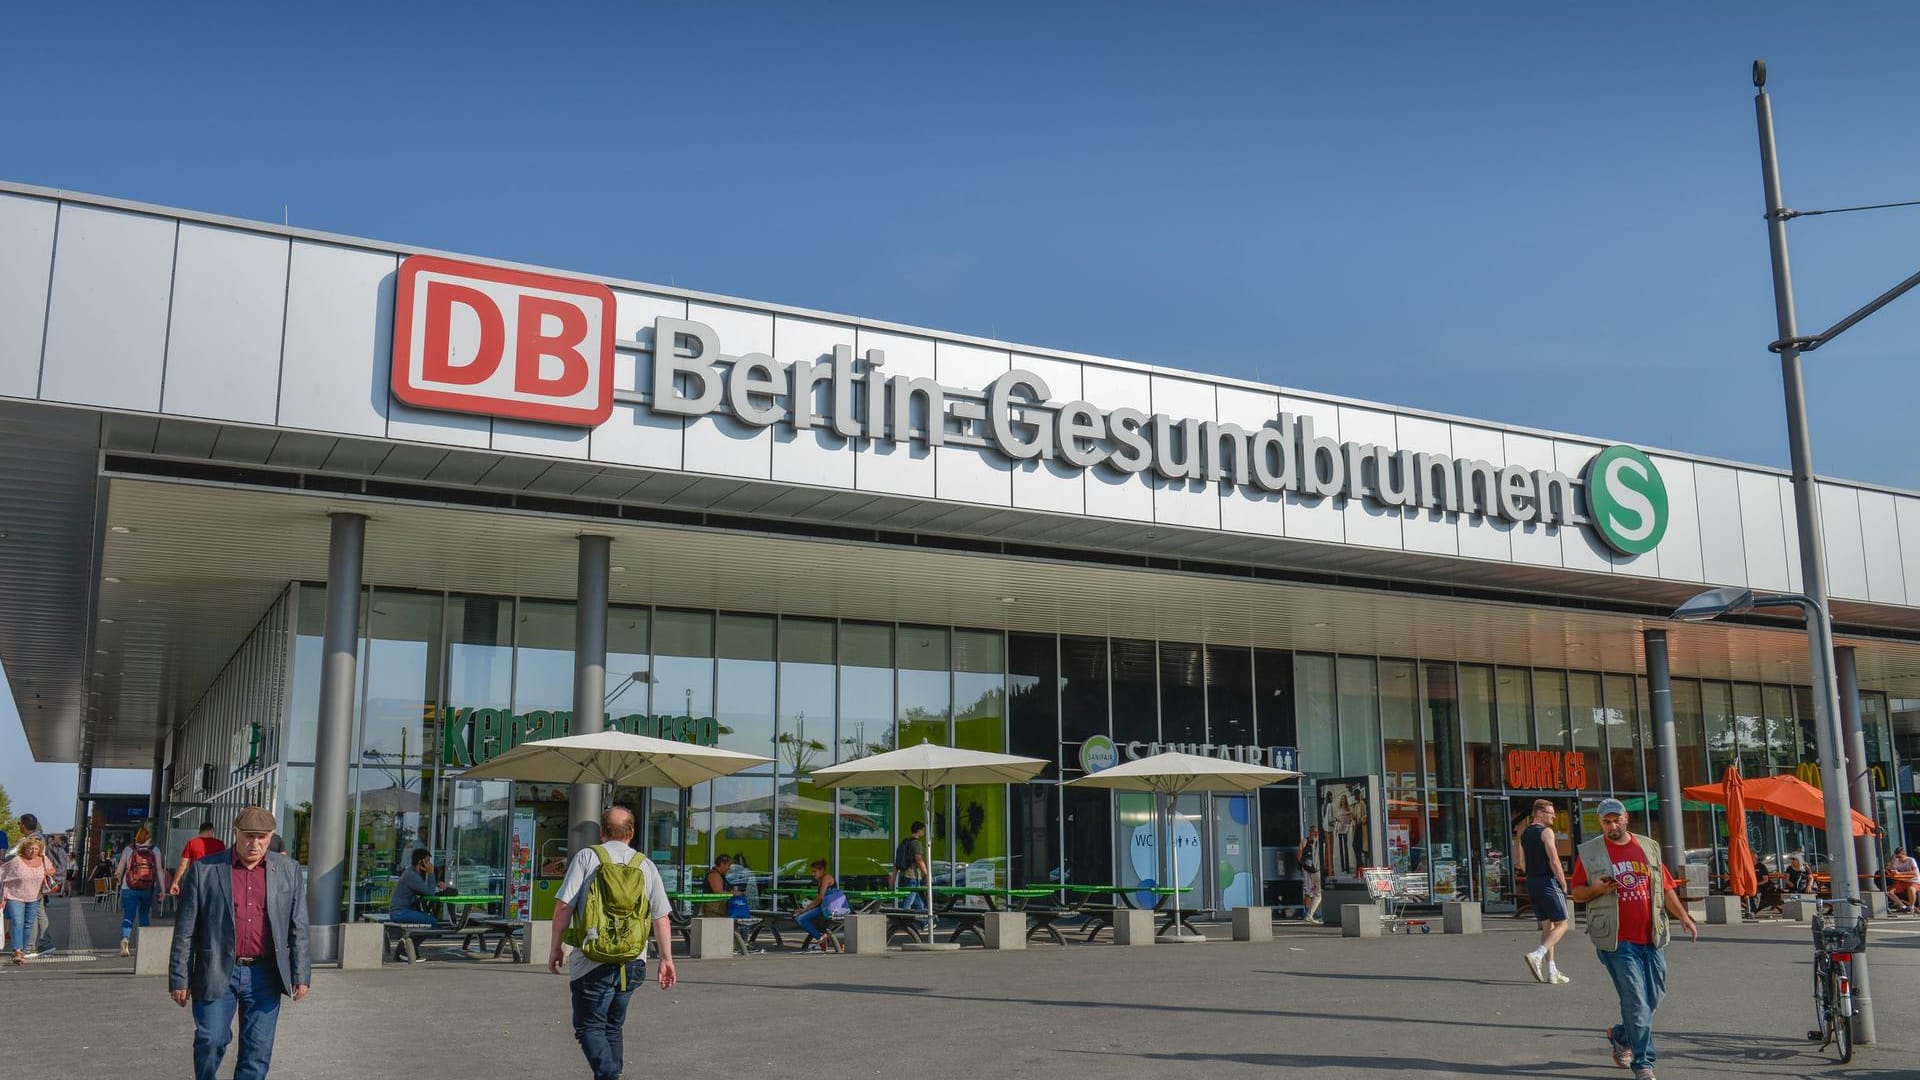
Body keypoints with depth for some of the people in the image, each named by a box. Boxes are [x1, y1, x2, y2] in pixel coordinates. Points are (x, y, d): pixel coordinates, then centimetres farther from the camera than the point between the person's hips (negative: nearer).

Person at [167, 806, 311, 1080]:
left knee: (258, 1052, 3)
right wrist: (179, 978, -1)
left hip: (265, 975, 2)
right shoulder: (205, 870, -1)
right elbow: (185, 930, 1)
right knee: (211, 1040, -7)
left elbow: (298, 928, 6)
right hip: (217, 973, -1)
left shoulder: (289, 871, 5)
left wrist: (301, 975, 1)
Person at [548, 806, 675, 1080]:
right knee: (613, 1026, 19)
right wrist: (666, 959, 14)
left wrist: (556, 947, 3)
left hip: (593, 961, -4)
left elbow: (563, 906, -7)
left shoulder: (586, 856, 0)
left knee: (589, 1026, 2)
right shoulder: (646, 865, 10)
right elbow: (661, 917, 8)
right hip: (633, 962, 4)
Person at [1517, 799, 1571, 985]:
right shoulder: (1546, 832, -10)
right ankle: (1536, 956, -20)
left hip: (1531, 883, 8)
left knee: (1547, 927, 11)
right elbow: (1554, 862, -16)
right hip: (1548, 882, -8)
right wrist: (1564, 884, -7)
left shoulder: (1524, 833, 15)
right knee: (1561, 925, -2)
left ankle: (1551, 972, 9)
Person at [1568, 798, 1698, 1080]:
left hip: (1651, 939, 4)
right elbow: (1576, 893, 4)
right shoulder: (1589, 852, 1)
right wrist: (1597, 889, -15)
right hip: (1617, 940, -4)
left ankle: (1620, 1036, 35)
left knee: (1654, 997, 11)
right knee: (1636, 1001, -7)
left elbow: (1666, 887, 15)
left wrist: (1683, 916, 4)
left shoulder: (1648, 847, 11)